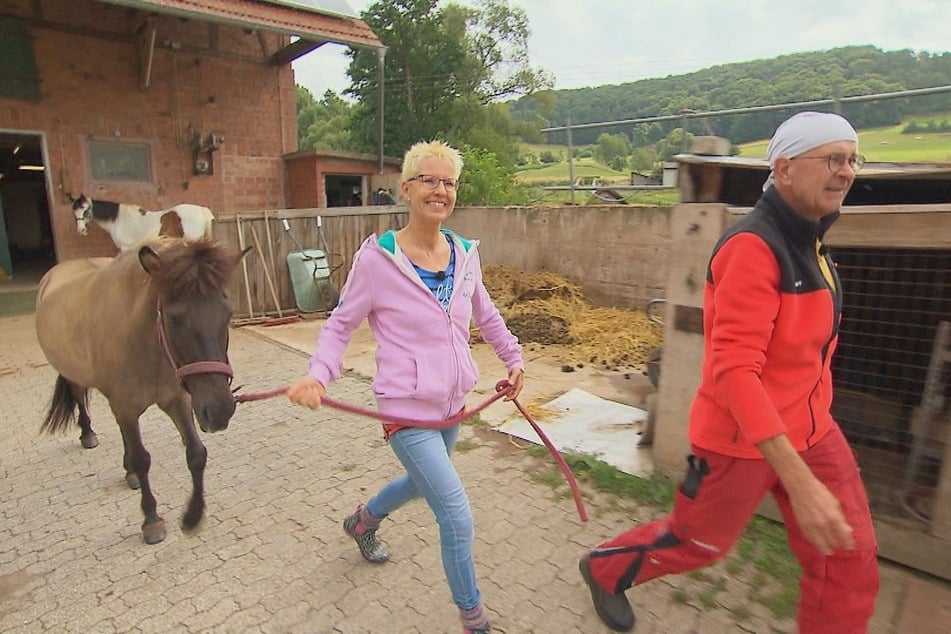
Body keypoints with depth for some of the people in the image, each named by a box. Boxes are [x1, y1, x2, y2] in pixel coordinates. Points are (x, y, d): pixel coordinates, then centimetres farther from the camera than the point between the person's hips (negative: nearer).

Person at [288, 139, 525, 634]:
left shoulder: (464, 254, -1)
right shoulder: (377, 258, -16)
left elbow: (486, 315, 16)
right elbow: (341, 324, -7)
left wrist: (513, 357, 20)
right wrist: (318, 374, -22)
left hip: (453, 403, 7)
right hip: (407, 408, -7)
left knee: (422, 482, 29)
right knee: (458, 518, -6)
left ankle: (362, 521, 62)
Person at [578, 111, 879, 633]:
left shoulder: (806, 241, 7)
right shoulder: (752, 247, -24)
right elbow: (732, 368, -31)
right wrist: (799, 481, -33)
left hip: (811, 432, 8)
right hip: (742, 438, -8)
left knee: (852, 558, 9)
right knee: (700, 542, 13)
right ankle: (604, 570, 40)